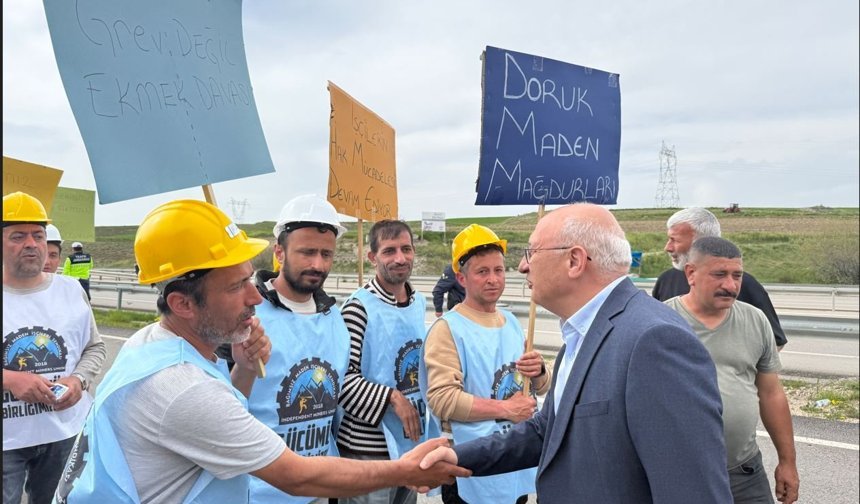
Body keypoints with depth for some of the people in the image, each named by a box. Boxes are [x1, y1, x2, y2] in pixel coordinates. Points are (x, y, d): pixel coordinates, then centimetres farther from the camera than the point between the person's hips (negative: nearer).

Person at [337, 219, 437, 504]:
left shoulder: (420, 303, 8)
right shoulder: (359, 307, -15)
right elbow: (342, 377, -19)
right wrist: (392, 397, -21)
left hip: (412, 442, 7)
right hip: (369, 449, -7)